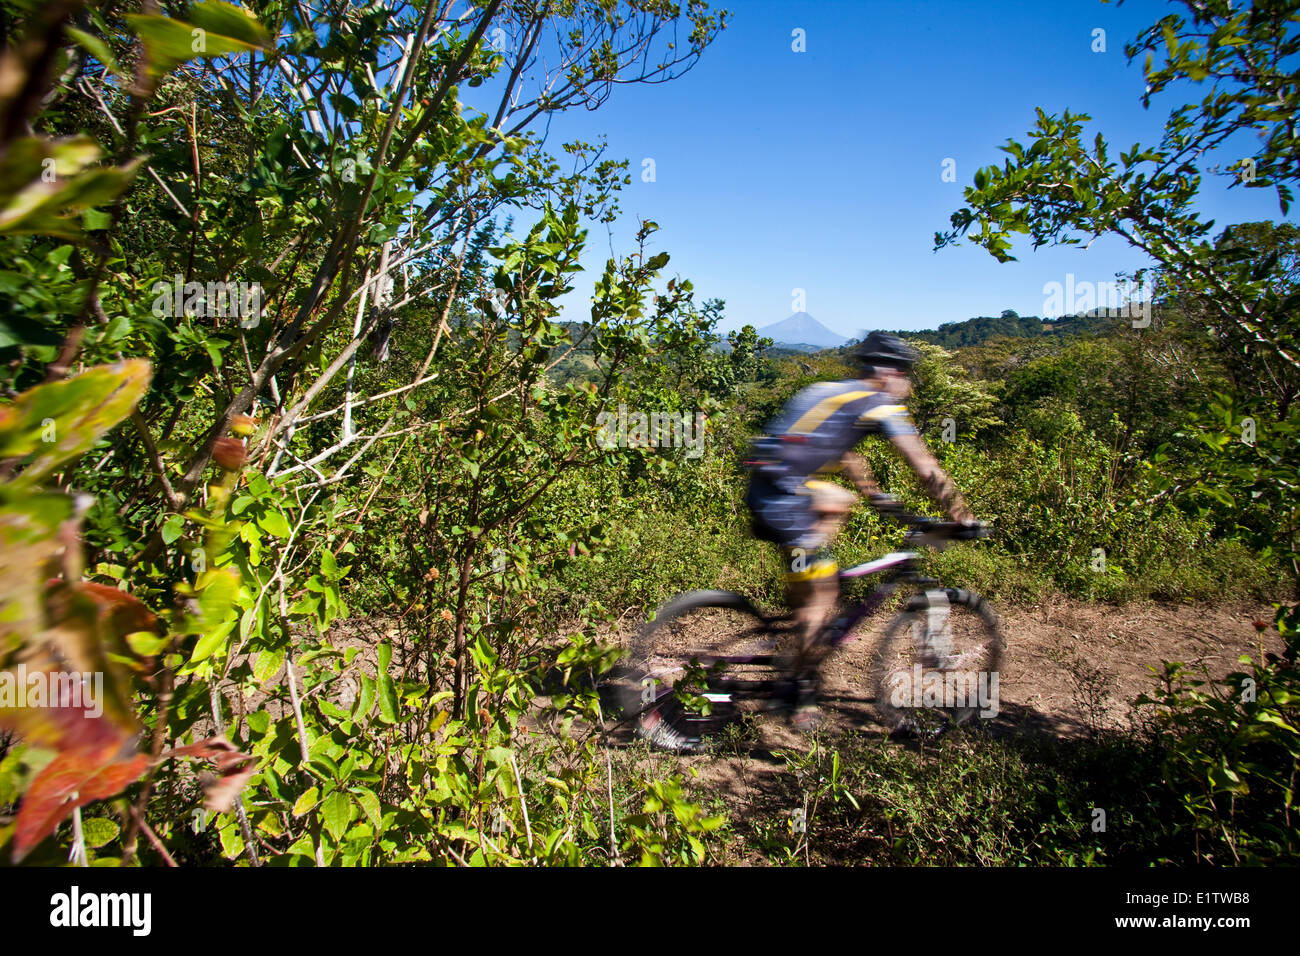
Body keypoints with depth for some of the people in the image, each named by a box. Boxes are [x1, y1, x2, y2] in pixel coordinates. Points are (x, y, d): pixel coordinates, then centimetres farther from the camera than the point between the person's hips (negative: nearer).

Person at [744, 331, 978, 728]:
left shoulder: (834, 392, 23)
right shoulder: (881, 405, -1)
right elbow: (926, 469, -1)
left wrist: (879, 497, 40)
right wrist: (963, 516, 9)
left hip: (763, 484, 9)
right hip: (784, 497, -9)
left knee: (842, 501, 30)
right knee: (821, 591, 1)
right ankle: (804, 696, 13)